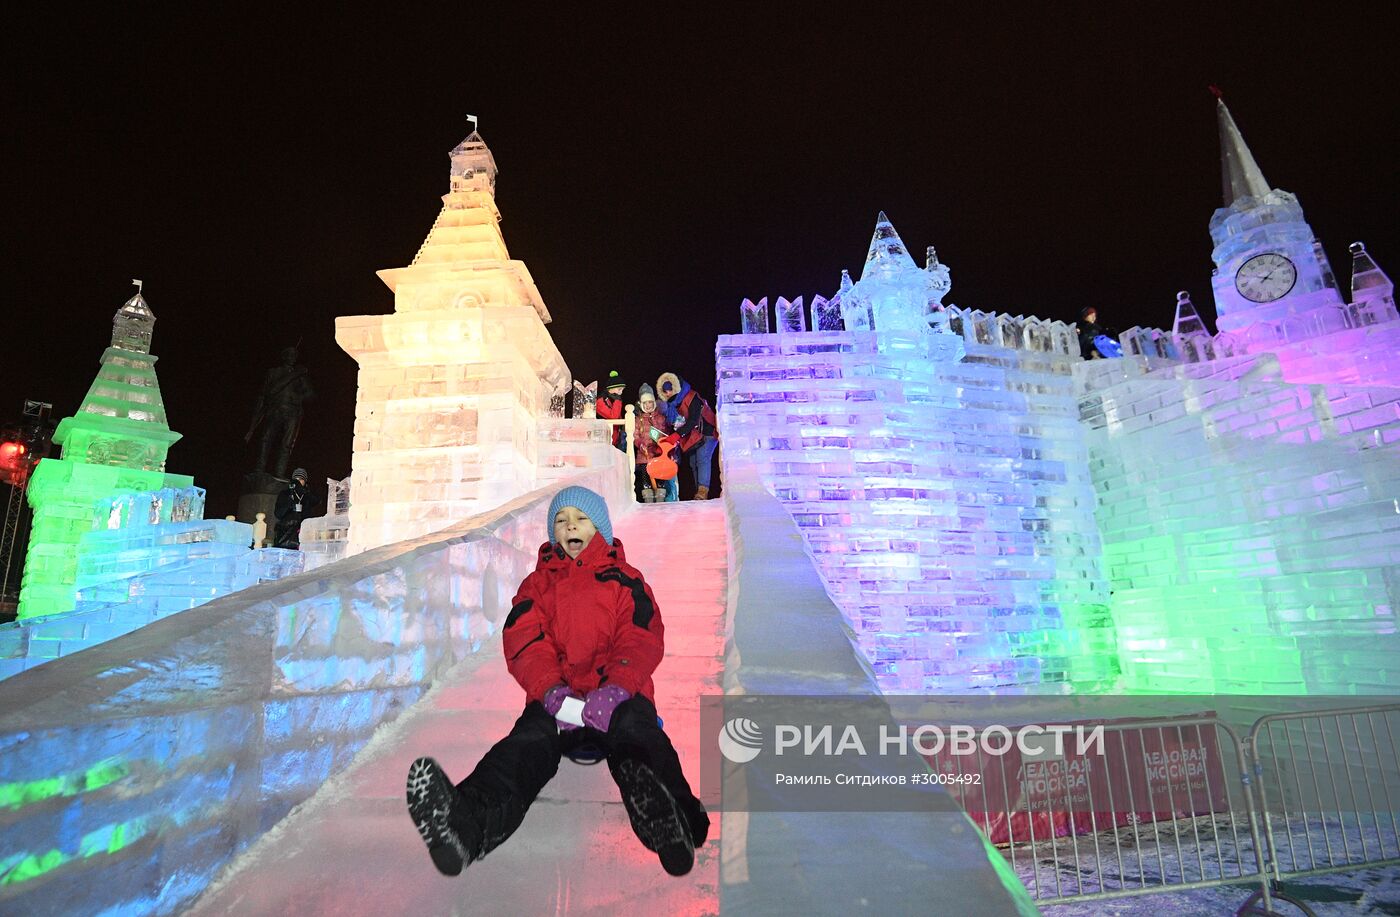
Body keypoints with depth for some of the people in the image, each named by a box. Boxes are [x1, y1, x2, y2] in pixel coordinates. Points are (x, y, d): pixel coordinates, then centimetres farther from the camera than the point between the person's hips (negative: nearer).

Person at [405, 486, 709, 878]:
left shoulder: (624, 579, 19)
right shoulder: (538, 582, 25)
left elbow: (642, 640, 3)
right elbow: (524, 642, 7)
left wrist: (617, 688, -20)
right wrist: (551, 691, -16)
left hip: (617, 694, -1)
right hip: (556, 696, 1)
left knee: (636, 732, -36)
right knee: (529, 740, -32)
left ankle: (668, 817, -65)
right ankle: (469, 819, -61)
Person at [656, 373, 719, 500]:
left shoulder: (692, 397, -20)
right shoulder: (670, 404, 4)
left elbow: (693, 420, -29)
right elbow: (671, 424, 8)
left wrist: (678, 434, -36)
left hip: (706, 432, -8)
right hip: (691, 437, 8)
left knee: (702, 459, -21)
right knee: (693, 464, 4)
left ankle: (703, 490, -29)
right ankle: (699, 493, 7)